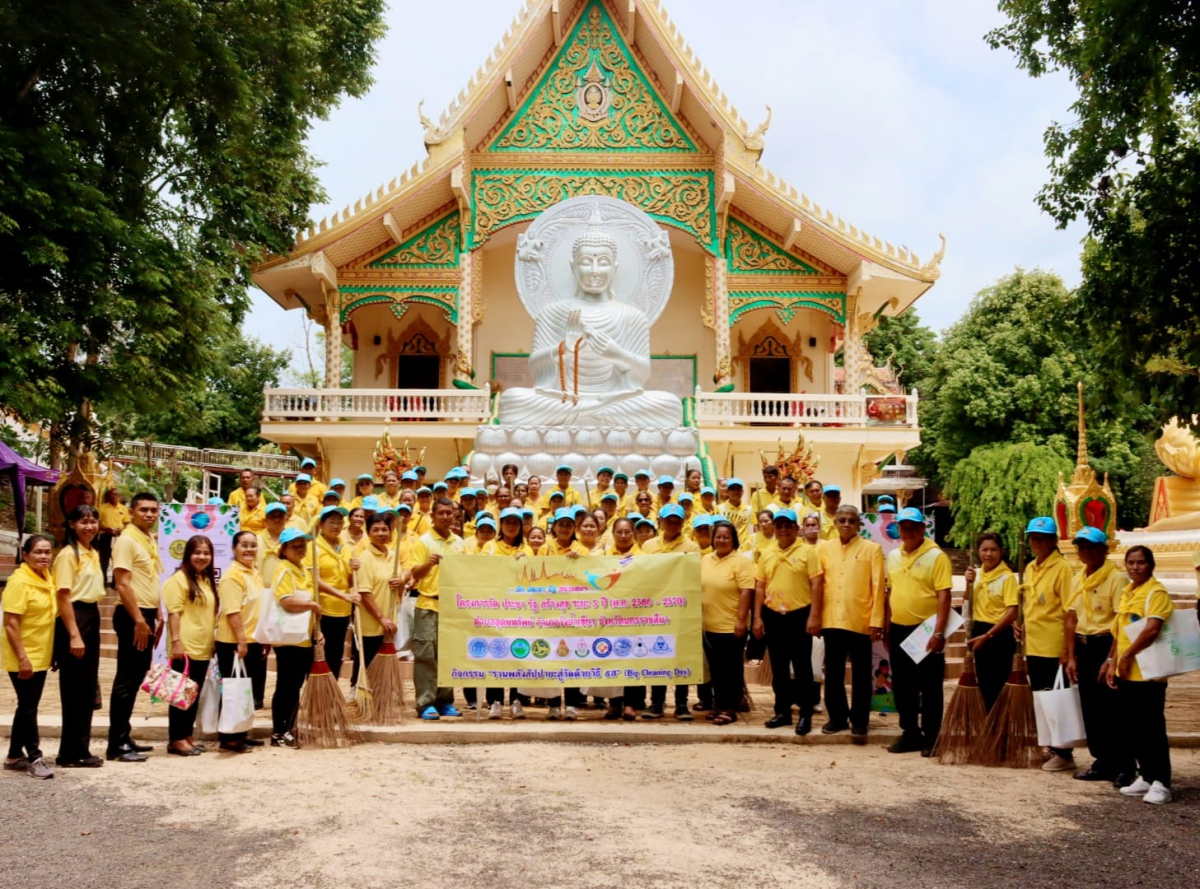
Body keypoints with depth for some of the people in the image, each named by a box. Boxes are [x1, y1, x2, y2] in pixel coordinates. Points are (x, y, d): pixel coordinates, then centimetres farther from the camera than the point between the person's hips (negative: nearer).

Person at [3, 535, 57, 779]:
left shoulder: (47, 578, 7)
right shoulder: (19, 581, -17)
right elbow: (10, 624, -21)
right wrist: (22, 658, -24)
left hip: (40, 655, 8)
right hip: (23, 658, -8)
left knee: (28, 705, 14)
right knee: (28, 706, -2)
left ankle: (15, 756, 24)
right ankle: (34, 758, 6)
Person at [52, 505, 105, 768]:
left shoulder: (94, 554, 14)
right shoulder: (68, 554, -12)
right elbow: (64, 597, -17)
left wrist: (90, 628, 17)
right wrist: (74, 636, -22)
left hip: (92, 619, 9)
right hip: (74, 620, -9)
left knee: (88, 688, 12)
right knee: (75, 690, -3)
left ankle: (80, 749, 20)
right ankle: (72, 753, 5)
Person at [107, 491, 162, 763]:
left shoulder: (151, 541, 14)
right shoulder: (126, 540, -13)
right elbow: (122, 584, -19)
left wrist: (157, 617, 16)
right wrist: (139, 620, -20)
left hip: (147, 615, 9)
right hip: (133, 616, -9)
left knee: (136, 678, 13)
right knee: (126, 680, -5)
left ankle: (124, 737, 21)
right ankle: (117, 744, 0)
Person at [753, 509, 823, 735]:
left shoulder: (807, 551, -3)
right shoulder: (767, 555, 10)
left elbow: (816, 584, -7)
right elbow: (759, 587, 11)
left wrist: (814, 615, -13)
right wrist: (758, 617, 5)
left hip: (799, 615, -4)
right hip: (773, 615, 4)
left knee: (802, 666, 1)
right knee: (778, 667, 11)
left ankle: (805, 714, 7)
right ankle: (782, 711, 20)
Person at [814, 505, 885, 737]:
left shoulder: (872, 549, -1)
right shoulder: (824, 548, 8)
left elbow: (878, 587, -4)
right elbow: (818, 584, 9)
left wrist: (876, 621, -9)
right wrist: (815, 616, 4)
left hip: (860, 622, -3)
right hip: (831, 621, 3)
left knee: (860, 674, 5)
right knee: (833, 672, 10)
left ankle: (859, 720, 14)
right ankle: (837, 717, 21)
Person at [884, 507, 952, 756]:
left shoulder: (936, 556, -10)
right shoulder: (893, 556, 10)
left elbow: (944, 595, -14)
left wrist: (939, 632, -21)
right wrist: (887, 629, 14)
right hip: (899, 630, 6)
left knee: (930, 687, 2)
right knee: (902, 686, 11)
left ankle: (931, 738, 11)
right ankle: (910, 733, 23)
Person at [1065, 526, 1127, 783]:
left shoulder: (1116, 578, -11)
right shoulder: (1077, 579, 11)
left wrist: (1111, 660, -19)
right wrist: (1071, 657, 7)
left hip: (1106, 644, -7)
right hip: (1083, 646, 7)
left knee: (1112, 709, -4)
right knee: (1090, 708, 11)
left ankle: (1123, 766, 7)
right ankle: (1103, 762, 21)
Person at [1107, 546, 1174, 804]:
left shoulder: (1156, 592, -11)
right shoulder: (1126, 593, 14)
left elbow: (1152, 629, -23)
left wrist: (1128, 656, -16)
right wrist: (1113, 663, 11)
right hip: (1125, 672, 8)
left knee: (1152, 728, -4)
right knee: (1131, 727, 13)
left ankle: (1161, 783, 3)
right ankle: (1146, 776, 24)